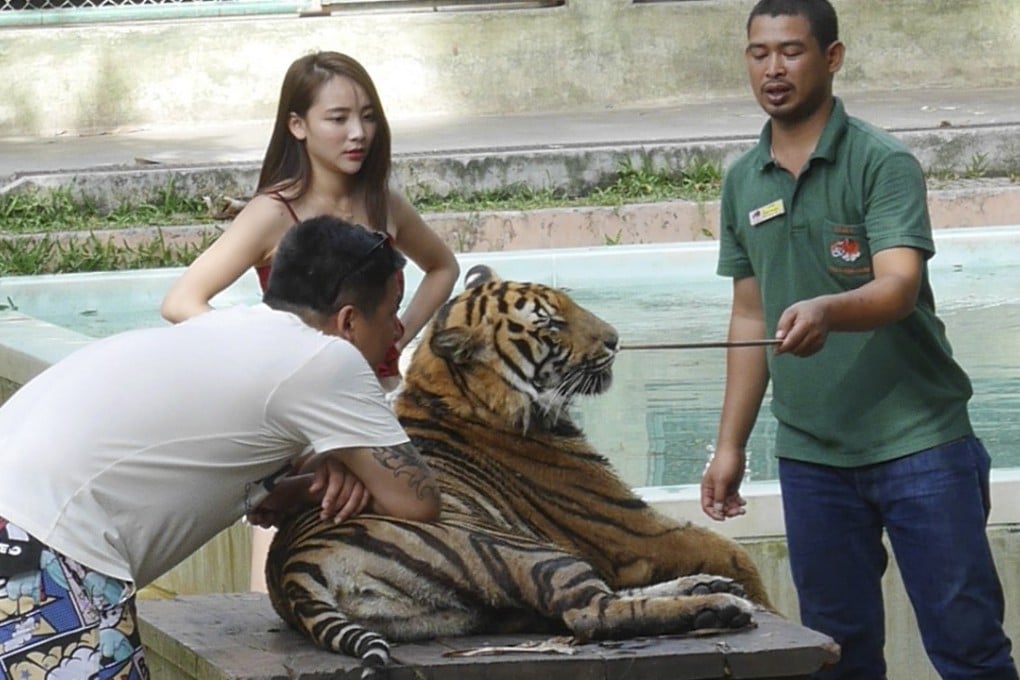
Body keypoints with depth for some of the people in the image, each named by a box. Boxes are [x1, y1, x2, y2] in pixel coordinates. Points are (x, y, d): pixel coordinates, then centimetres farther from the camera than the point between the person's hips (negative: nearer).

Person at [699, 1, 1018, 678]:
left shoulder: (882, 163, -7)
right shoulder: (743, 182, 10)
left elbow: (898, 287, -21)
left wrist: (824, 311, -41)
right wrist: (730, 445, 12)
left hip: (916, 439, -5)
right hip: (810, 454, 5)